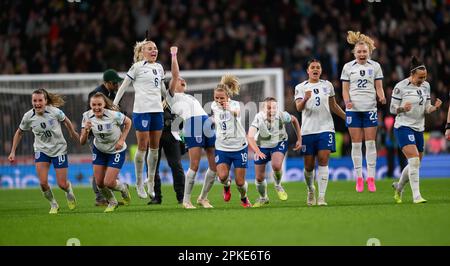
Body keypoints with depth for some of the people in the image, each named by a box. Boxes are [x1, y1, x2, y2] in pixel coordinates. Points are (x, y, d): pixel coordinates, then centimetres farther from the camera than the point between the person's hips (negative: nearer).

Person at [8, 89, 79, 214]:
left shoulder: (55, 112, -20)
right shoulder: (28, 117, -13)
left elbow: (66, 121, 1)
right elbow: (19, 132, 4)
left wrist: (73, 133, 15)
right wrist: (13, 152, 2)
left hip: (59, 149, -1)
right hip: (41, 150, 2)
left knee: (62, 184, -1)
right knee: (43, 182, -15)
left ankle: (69, 191, 38)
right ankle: (53, 204, 13)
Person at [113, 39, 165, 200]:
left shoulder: (159, 68, 14)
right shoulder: (137, 67, -3)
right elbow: (123, 86, 0)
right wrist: (114, 105, -3)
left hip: (157, 110, 6)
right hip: (141, 110, -6)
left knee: (155, 147, 7)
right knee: (142, 147, -4)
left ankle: (151, 183, 15)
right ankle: (139, 184, 4)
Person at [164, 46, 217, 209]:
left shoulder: (189, 97, 35)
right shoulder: (172, 96, 15)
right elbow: (175, 75, 5)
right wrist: (174, 56, 8)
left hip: (208, 125, 7)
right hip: (192, 126, -7)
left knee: (215, 166, -2)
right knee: (194, 165, -13)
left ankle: (203, 198, 12)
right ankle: (186, 200, -2)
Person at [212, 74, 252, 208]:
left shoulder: (234, 104, -15)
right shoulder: (214, 106, 0)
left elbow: (237, 113, -42)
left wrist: (230, 110, -62)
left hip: (239, 147, -3)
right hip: (222, 148, 3)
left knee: (240, 181, 0)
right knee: (222, 176, -21)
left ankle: (244, 198, 32)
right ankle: (226, 186, 16)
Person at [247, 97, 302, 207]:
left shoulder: (282, 116, -24)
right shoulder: (258, 118, -30)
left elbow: (294, 120, 0)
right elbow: (250, 137, -42)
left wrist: (299, 139, 0)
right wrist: (257, 151, -58)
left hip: (279, 144, 0)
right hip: (262, 147, 0)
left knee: (276, 165, -30)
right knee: (259, 178, 3)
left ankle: (278, 186, 3)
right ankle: (263, 198, 34)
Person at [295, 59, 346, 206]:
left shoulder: (327, 85, 11)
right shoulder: (301, 87, 3)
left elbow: (333, 106, 22)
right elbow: (298, 107, -11)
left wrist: (347, 117, 22)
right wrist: (305, 99, -32)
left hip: (325, 128, 1)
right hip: (308, 130, -1)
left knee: (323, 161, -12)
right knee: (309, 165, 3)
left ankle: (321, 196, -15)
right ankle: (310, 189, 31)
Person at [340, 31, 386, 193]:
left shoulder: (375, 66, 6)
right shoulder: (348, 67, 6)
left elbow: (379, 87, 6)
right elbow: (345, 89, 6)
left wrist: (382, 97, -15)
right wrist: (347, 101, -12)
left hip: (370, 108, 0)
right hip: (353, 109, 0)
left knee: (370, 143, -3)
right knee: (356, 144, 0)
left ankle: (370, 178, 1)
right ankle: (359, 178, 6)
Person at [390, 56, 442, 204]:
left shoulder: (426, 86, 8)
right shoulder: (401, 87, -10)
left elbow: (426, 109, 13)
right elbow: (392, 109, -6)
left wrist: (435, 107, -9)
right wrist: (402, 108, -26)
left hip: (419, 128, 7)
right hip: (403, 127, -7)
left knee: (415, 164, 11)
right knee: (414, 160, -20)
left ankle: (399, 187, 37)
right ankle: (416, 196, -18)